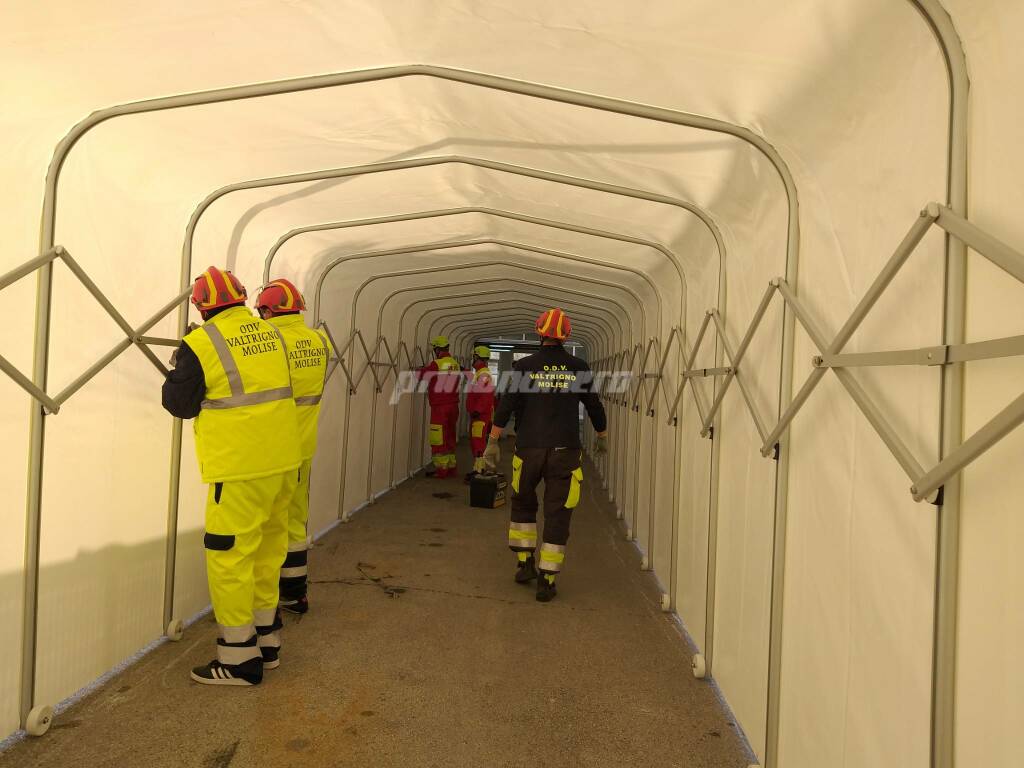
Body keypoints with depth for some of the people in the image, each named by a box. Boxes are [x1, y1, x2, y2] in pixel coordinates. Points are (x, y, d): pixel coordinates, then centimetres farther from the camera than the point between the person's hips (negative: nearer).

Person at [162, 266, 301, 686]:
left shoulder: (201, 343, -10)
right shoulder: (271, 333, 7)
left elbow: (180, 404, -1)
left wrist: (178, 365, 16)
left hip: (240, 467, -7)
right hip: (282, 459, 7)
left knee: (230, 556, 3)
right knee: (266, 550, 18)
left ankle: (239, 658, 11)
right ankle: (265, 640, 30)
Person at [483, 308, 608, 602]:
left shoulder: (524, 366, -1)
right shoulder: (579, 368, 2)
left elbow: (506, 405, -5)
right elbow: (594, 406, 11)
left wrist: (492, 442, 2)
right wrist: (602, 437, 28)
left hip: (529, 449, 0)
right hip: (565, 451, 0)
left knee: (523, 504, 22)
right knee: (558, 514, 5)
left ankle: (525, 563, 22)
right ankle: (546, 580, 6)